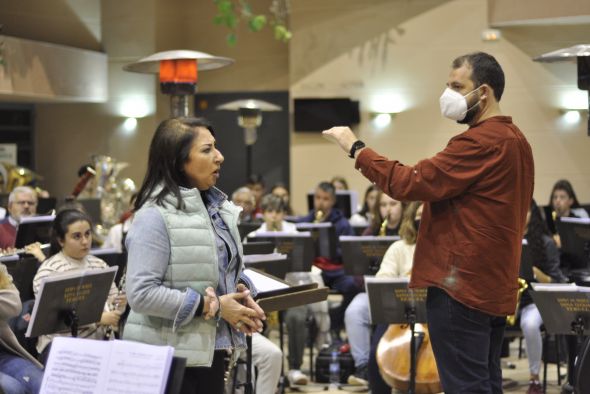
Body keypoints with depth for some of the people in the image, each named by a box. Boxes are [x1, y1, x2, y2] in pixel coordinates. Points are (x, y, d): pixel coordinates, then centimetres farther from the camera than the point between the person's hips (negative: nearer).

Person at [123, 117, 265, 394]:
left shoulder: (216, 207, 9)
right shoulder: (154, 216, -16)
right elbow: (141, 293, -23)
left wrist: (242, 292, -1)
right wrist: (213, 306, -20)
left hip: (211, 350, 8)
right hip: (169, 357, -8)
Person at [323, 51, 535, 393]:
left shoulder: (481, 142, -18)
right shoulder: (514, 140, 14)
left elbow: (411, 183, -20)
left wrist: (357, 148, -11)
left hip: (462, 284, -10)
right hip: (495, 284, 10)